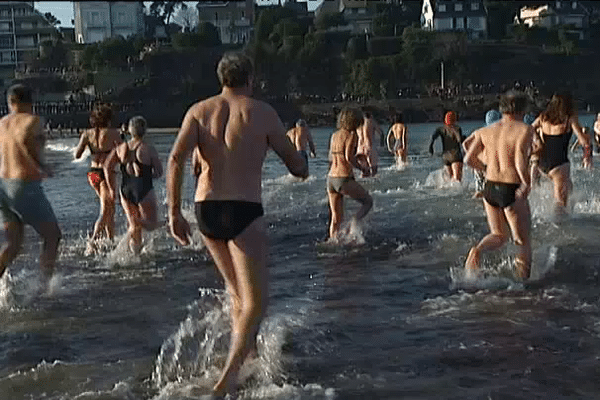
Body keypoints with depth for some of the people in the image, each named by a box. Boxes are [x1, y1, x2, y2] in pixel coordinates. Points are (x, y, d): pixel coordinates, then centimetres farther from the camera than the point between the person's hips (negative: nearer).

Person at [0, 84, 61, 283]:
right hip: (26, 188, -7)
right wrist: (41, 166, -18)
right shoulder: (33, 120, -8)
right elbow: (24, 138, -27)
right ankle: (47, 284, 8)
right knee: (53, 236, 11)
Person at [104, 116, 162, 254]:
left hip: (126, 190, 5)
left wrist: (111, 188, 6)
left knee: (134, 225, 18)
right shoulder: (149, 149, -8)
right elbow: (159, 172, -7)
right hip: (144, 191, -4)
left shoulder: (121, 148, 4)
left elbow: (107, 166, -2)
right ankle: (137, 223, -24)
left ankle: (136, 250, 11)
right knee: (152, 224, 7)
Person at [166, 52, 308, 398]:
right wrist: (302, 167, 29)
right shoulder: (263, 113, 1)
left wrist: (174, 212, -3)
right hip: (245, 213, -5)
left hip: (206, 210, 5)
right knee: (256, 301, 0)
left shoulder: (199, 111, 8)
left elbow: (177, 158, -7)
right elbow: (299, 167, 5)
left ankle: (251, 357, 34)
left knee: (239, 294, 25)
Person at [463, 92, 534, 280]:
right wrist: (526, 183, -13)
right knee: (523, 242, 14)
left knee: (499, 236, 21)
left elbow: (469, 159, 2)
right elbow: (520, 159, -24)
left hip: (490, 188, 5)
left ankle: (477, 250, -9)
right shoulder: (525, 130, -8)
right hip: (512, 190, -5)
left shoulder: (485, 131, 7)